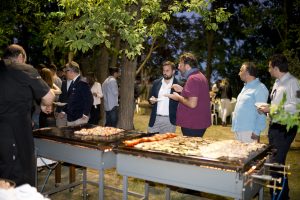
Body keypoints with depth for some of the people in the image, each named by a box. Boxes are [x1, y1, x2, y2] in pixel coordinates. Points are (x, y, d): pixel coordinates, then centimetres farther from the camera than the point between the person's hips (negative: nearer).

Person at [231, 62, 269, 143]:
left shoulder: (260, 88, -11)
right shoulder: (245, 87, 17)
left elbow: (261, 112, -15)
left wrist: (257, 132, -18)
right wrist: (235, 127, 17)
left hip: (248, 132, -9)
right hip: (238, 130, 9)